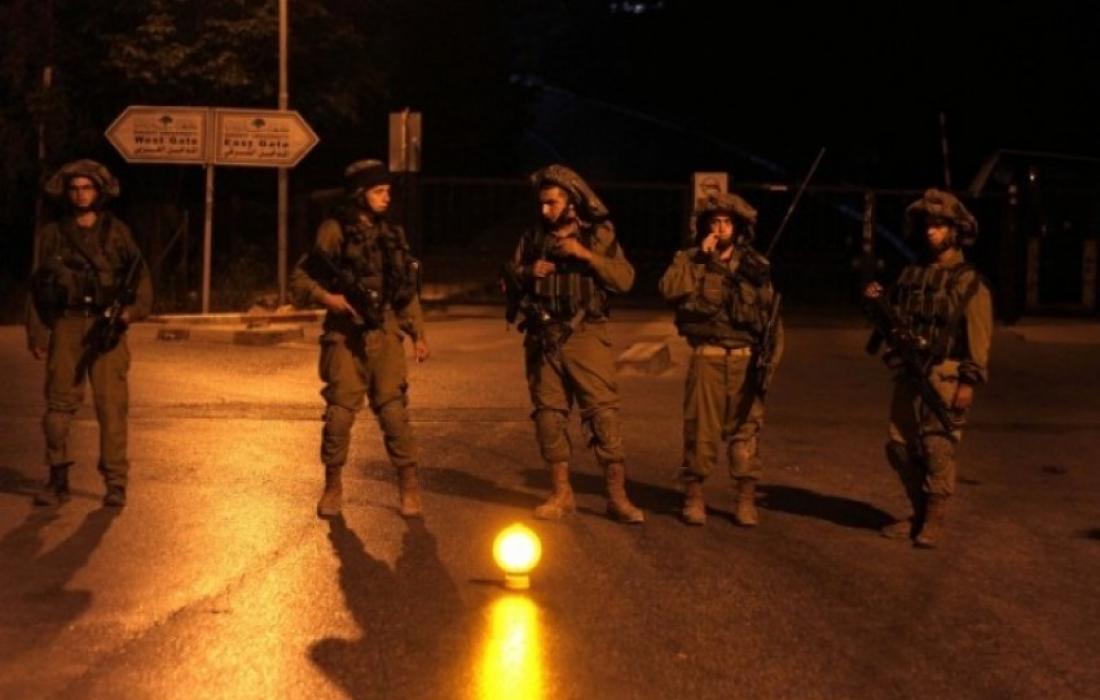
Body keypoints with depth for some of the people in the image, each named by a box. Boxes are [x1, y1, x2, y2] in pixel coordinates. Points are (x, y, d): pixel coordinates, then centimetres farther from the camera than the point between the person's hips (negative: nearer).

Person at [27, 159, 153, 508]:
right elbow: (38, 286, 10)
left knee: (112, 404, -6)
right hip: (66, 326, 2)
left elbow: (141, 277, 7)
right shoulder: (52, 234, 10)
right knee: (59, 402, 1)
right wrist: (36, 333, 5)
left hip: (107, 327, -1)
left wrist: (132, 310, -10)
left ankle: (115, 482, -1)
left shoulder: (116, 232, 8)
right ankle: (58, 479, 10)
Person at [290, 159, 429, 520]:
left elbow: (406, 290, 16)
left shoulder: (392, 234, 11)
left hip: (385, 335, 3)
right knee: (339, 414, -2)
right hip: (345, 337, -2)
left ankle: (409, 486, 8)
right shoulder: (334, 231, -2)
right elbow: (300, 278, -1)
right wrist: (325, 297, -19)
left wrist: (418, 333, 10)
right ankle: (333, 486, 15)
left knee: (394, 412, -3)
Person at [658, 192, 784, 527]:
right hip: (707, 358, -1)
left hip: (746, 359, 1)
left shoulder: (755, 265, 11)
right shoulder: (690, 259, 7)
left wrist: (770, 357, 0)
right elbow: (669, 289, -12)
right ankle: (694, 495, 11)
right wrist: (700, 257, -11)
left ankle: (746, 499, 10)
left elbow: (771, 314, 9)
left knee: (746, 428, 1)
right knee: (700, 427, -1)